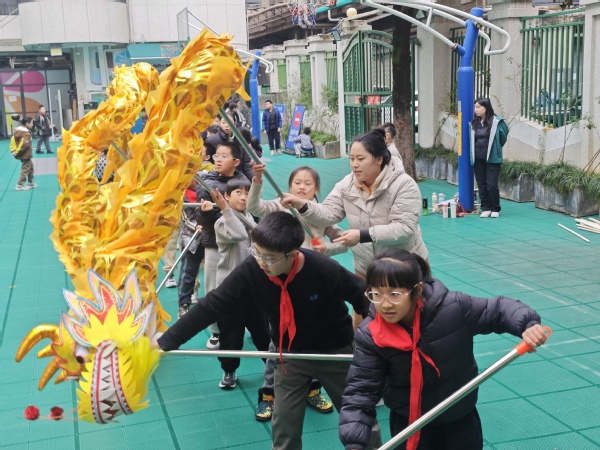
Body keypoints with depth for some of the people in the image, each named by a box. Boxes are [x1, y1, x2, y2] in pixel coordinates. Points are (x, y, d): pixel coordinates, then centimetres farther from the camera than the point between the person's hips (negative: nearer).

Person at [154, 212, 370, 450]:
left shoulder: (323, 270, -31)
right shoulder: (250, 271, -24)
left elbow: (366, 298, -18)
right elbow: (211, 306, -20)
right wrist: (165, 341, -19)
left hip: (335, 351, -2)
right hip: (290, 354, 2)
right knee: (284, 430, 6)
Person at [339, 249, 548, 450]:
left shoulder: (453, 308, -25)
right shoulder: (370, 335, -21)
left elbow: (498, 309, -10)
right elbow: (361, 389, -19)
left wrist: (528, 324, -30)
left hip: (460, 418, 1)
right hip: (408, 424, 0)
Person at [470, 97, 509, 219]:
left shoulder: (496, 122, -8)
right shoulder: (474, 123, 4)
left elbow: (503, 136, 7)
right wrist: (473, 155, 10)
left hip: (492, 159, -4)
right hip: (478, 160, 4)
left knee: (492, 185, -5)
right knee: (481, 185, 8)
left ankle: (495, 209, 11)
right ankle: (486, 208, 17)